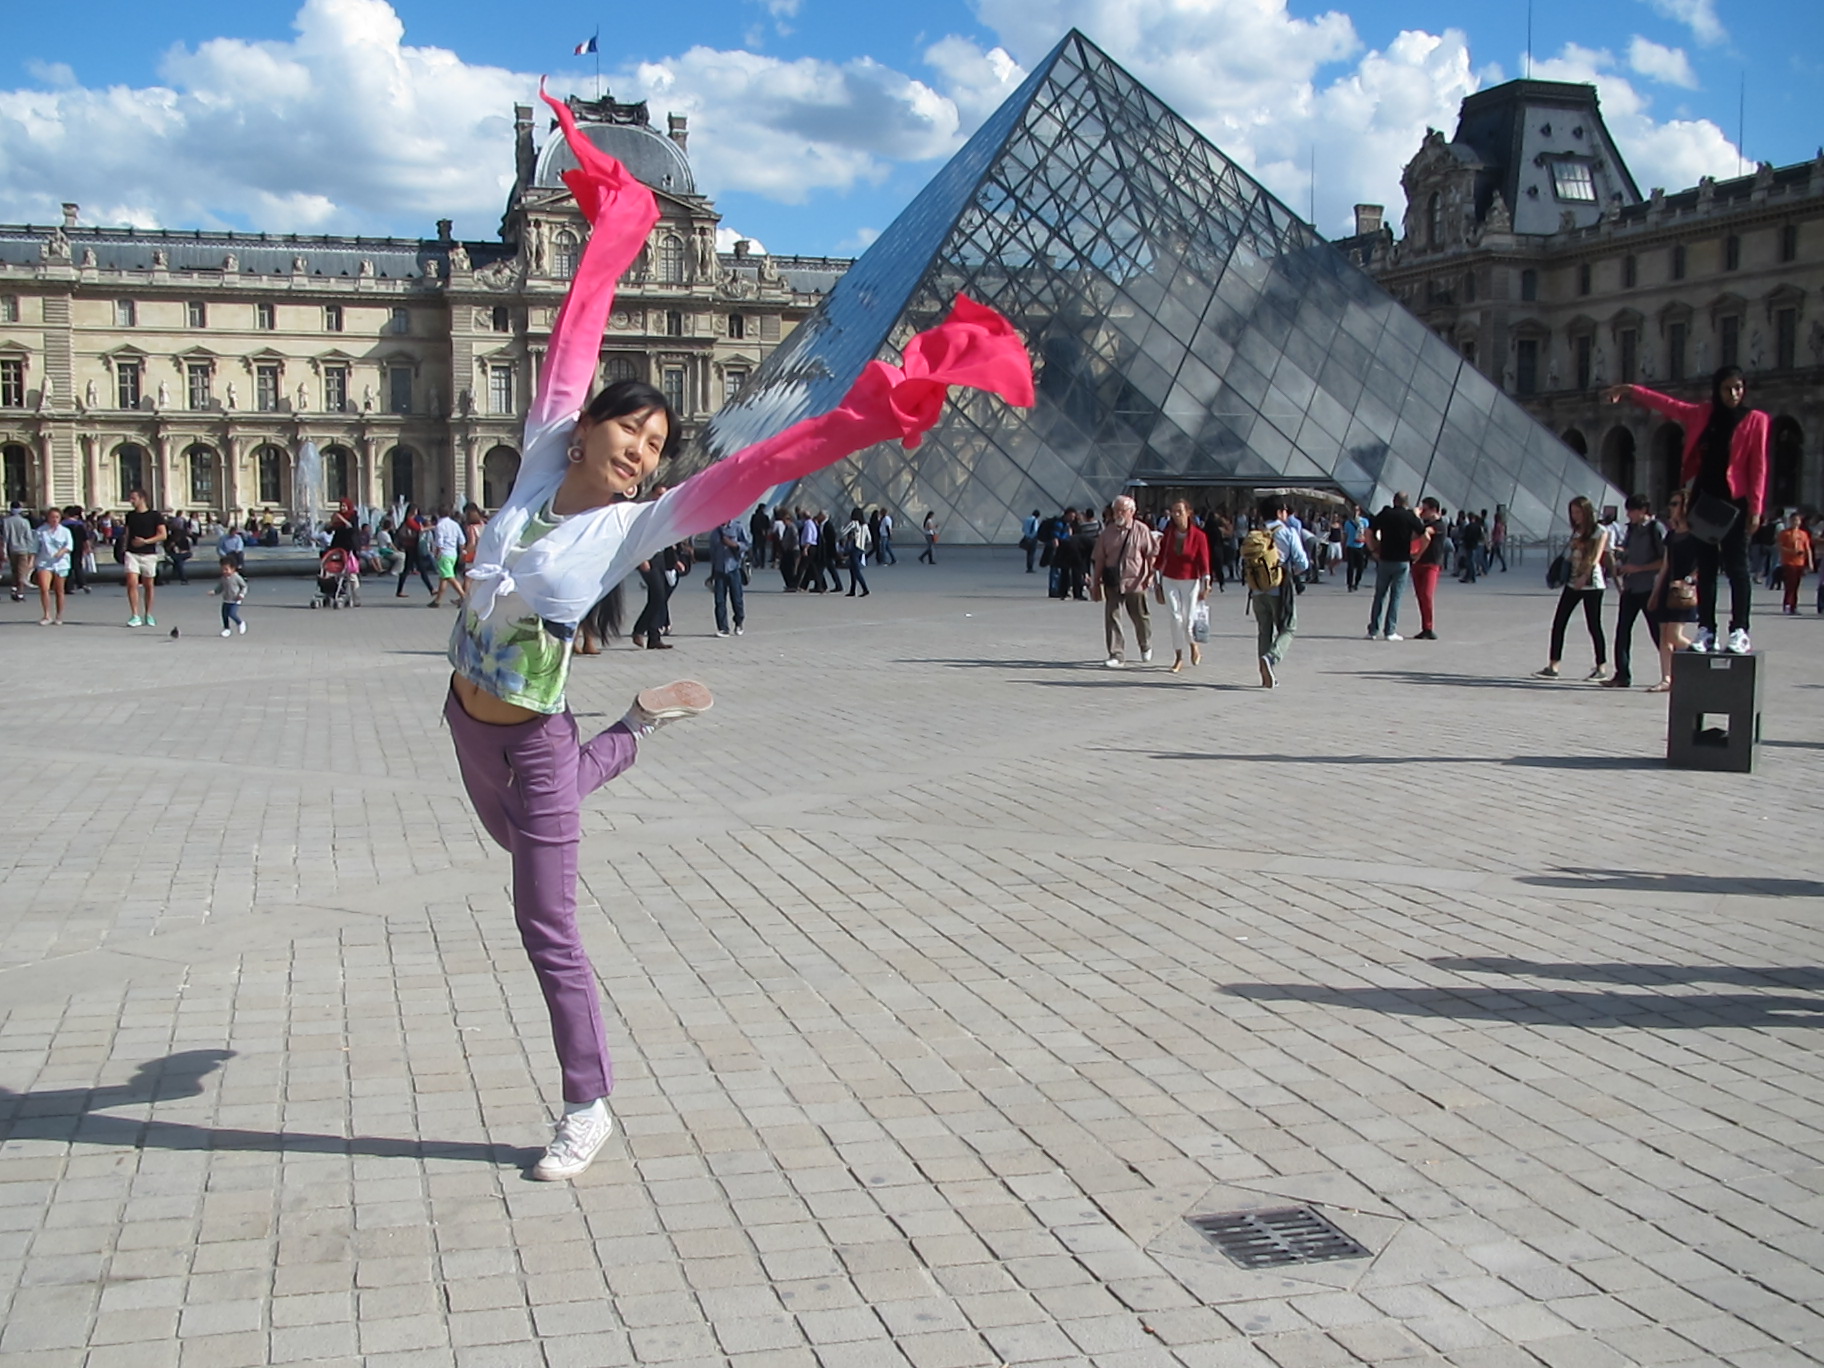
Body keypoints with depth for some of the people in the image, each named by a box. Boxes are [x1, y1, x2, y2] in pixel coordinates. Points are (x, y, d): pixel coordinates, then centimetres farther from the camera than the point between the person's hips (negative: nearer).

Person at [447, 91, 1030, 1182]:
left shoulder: (631, 528, -18)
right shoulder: (542, 463, -8)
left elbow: (747, 475, -30)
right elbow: (574, 348, -1)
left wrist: (859, 419, -40)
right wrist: (612, 237, 5)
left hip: (532, 739, -6)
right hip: (468, 716, 6)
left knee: (548, 928, 1)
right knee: (515, 835, 36)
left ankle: (590, 1107, 16)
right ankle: (639, 731, 53)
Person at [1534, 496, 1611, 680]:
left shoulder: (1599, 531, -4)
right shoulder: (1576, 531, 15)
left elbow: (1596, 557, -13)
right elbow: (1569, 556, 14)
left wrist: (1584, 577, -24)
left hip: (1591, 583, -6)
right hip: (1572, 582, 6)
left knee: (1594, 625, 0)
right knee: (1558, 623, -2)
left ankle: (1601, 667, 11)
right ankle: (1553, 666, -1)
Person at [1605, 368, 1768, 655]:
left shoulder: (1755, 420, 0)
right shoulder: (1702, 415, 12)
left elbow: (1758, 466, -4)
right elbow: (1665, 404, 16)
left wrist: (1755, 508, -9)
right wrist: (1629, 391, 10)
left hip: (1734, 502, -4)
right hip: (1704, 499, 4)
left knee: (1736, 566, -6)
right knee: (1705, 567, 5)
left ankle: (1739, 632, -5)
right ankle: (1706, 630, 8)